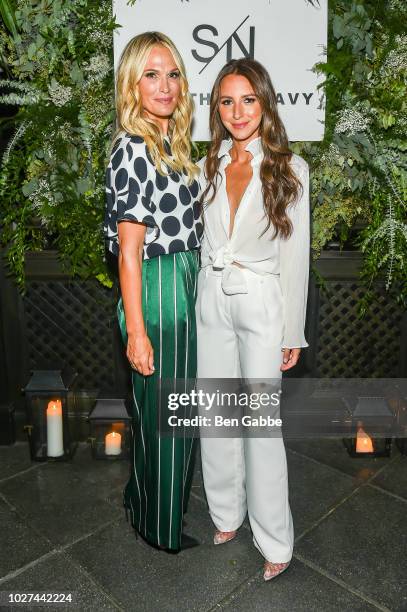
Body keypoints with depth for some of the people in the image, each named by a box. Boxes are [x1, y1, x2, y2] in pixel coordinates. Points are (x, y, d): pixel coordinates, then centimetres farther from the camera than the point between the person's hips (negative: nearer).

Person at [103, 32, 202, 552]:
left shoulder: (173, 143, 12)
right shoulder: (132, 148, -15)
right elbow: (128, 248, -18)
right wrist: (136, 330, -18)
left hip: (185, 285, 9)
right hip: (156, 290, -9)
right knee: (161, 414, 6)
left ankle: (143, 496, 45)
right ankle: (160, 526, 30)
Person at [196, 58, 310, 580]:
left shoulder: (289, 169, -5)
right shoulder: (208, 167, 6)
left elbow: (296, 255, -6)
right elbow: (204, 241, 11)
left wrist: (293, 333, -6)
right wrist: (202, 298, 9)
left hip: (261, 303, -4)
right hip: (212, 301, 4)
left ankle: (275, 540, 19)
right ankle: (227, 512, 34)